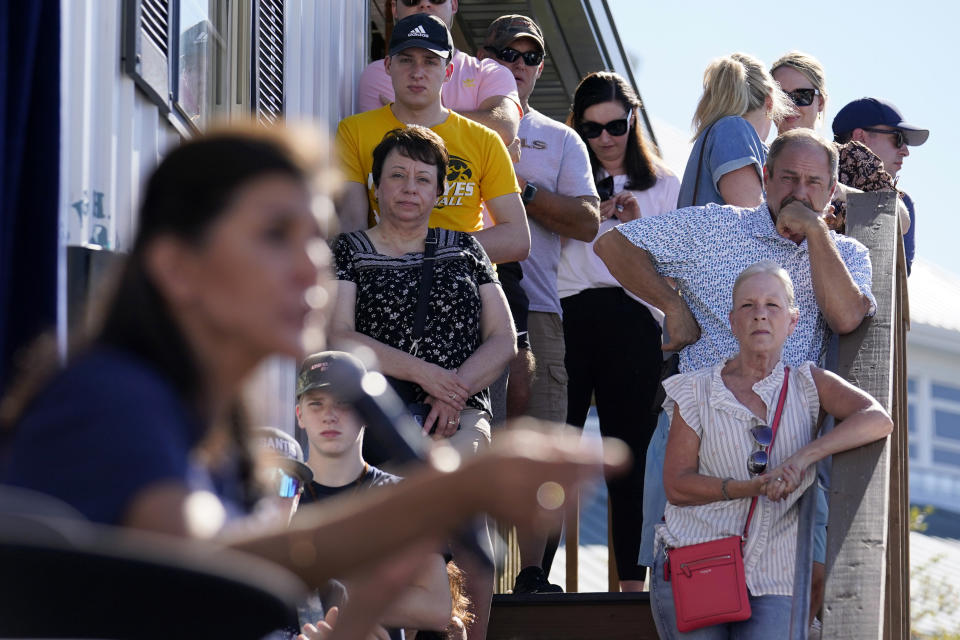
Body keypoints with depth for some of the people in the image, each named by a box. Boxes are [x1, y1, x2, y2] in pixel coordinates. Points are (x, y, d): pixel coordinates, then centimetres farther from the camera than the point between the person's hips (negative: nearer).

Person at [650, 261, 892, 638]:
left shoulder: (807, 384, 10)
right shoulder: (696, 391, 7)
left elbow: (878, 421, -8)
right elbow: (676, 485, 0)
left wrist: (800, 459, -20)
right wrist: (750, 487, -16)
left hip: (769, 583, 1)